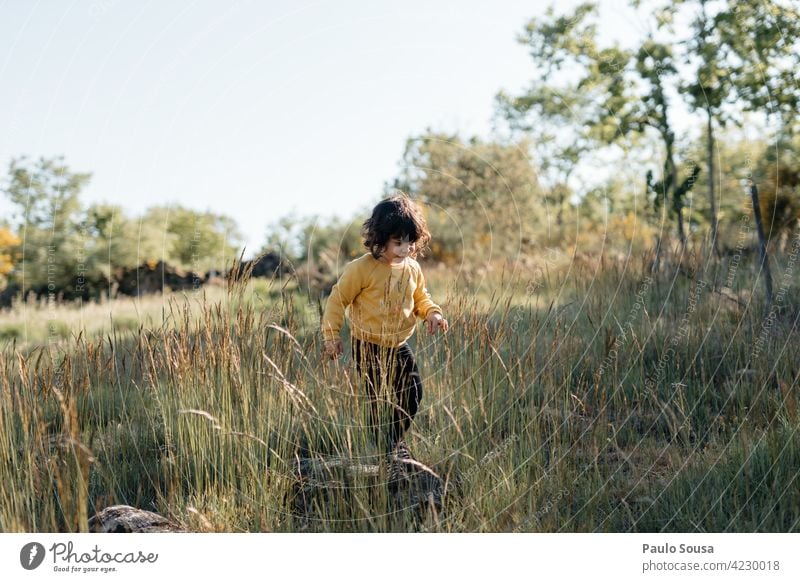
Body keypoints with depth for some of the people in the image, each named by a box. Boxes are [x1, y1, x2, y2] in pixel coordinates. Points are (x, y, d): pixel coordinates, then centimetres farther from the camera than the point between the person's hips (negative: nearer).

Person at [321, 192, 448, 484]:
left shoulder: (412, 269, -1)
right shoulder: (362, 268, -18)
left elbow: (420, 298, 14)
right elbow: (338, 299, -10)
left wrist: (432, 313, -7)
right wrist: (331, 335, -8)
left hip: (399, 345, 5)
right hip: (368, 347, -5)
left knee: (413, 393, 7)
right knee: (379, 401, -1)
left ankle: (397, 438, 31)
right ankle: (388, 451, 15)